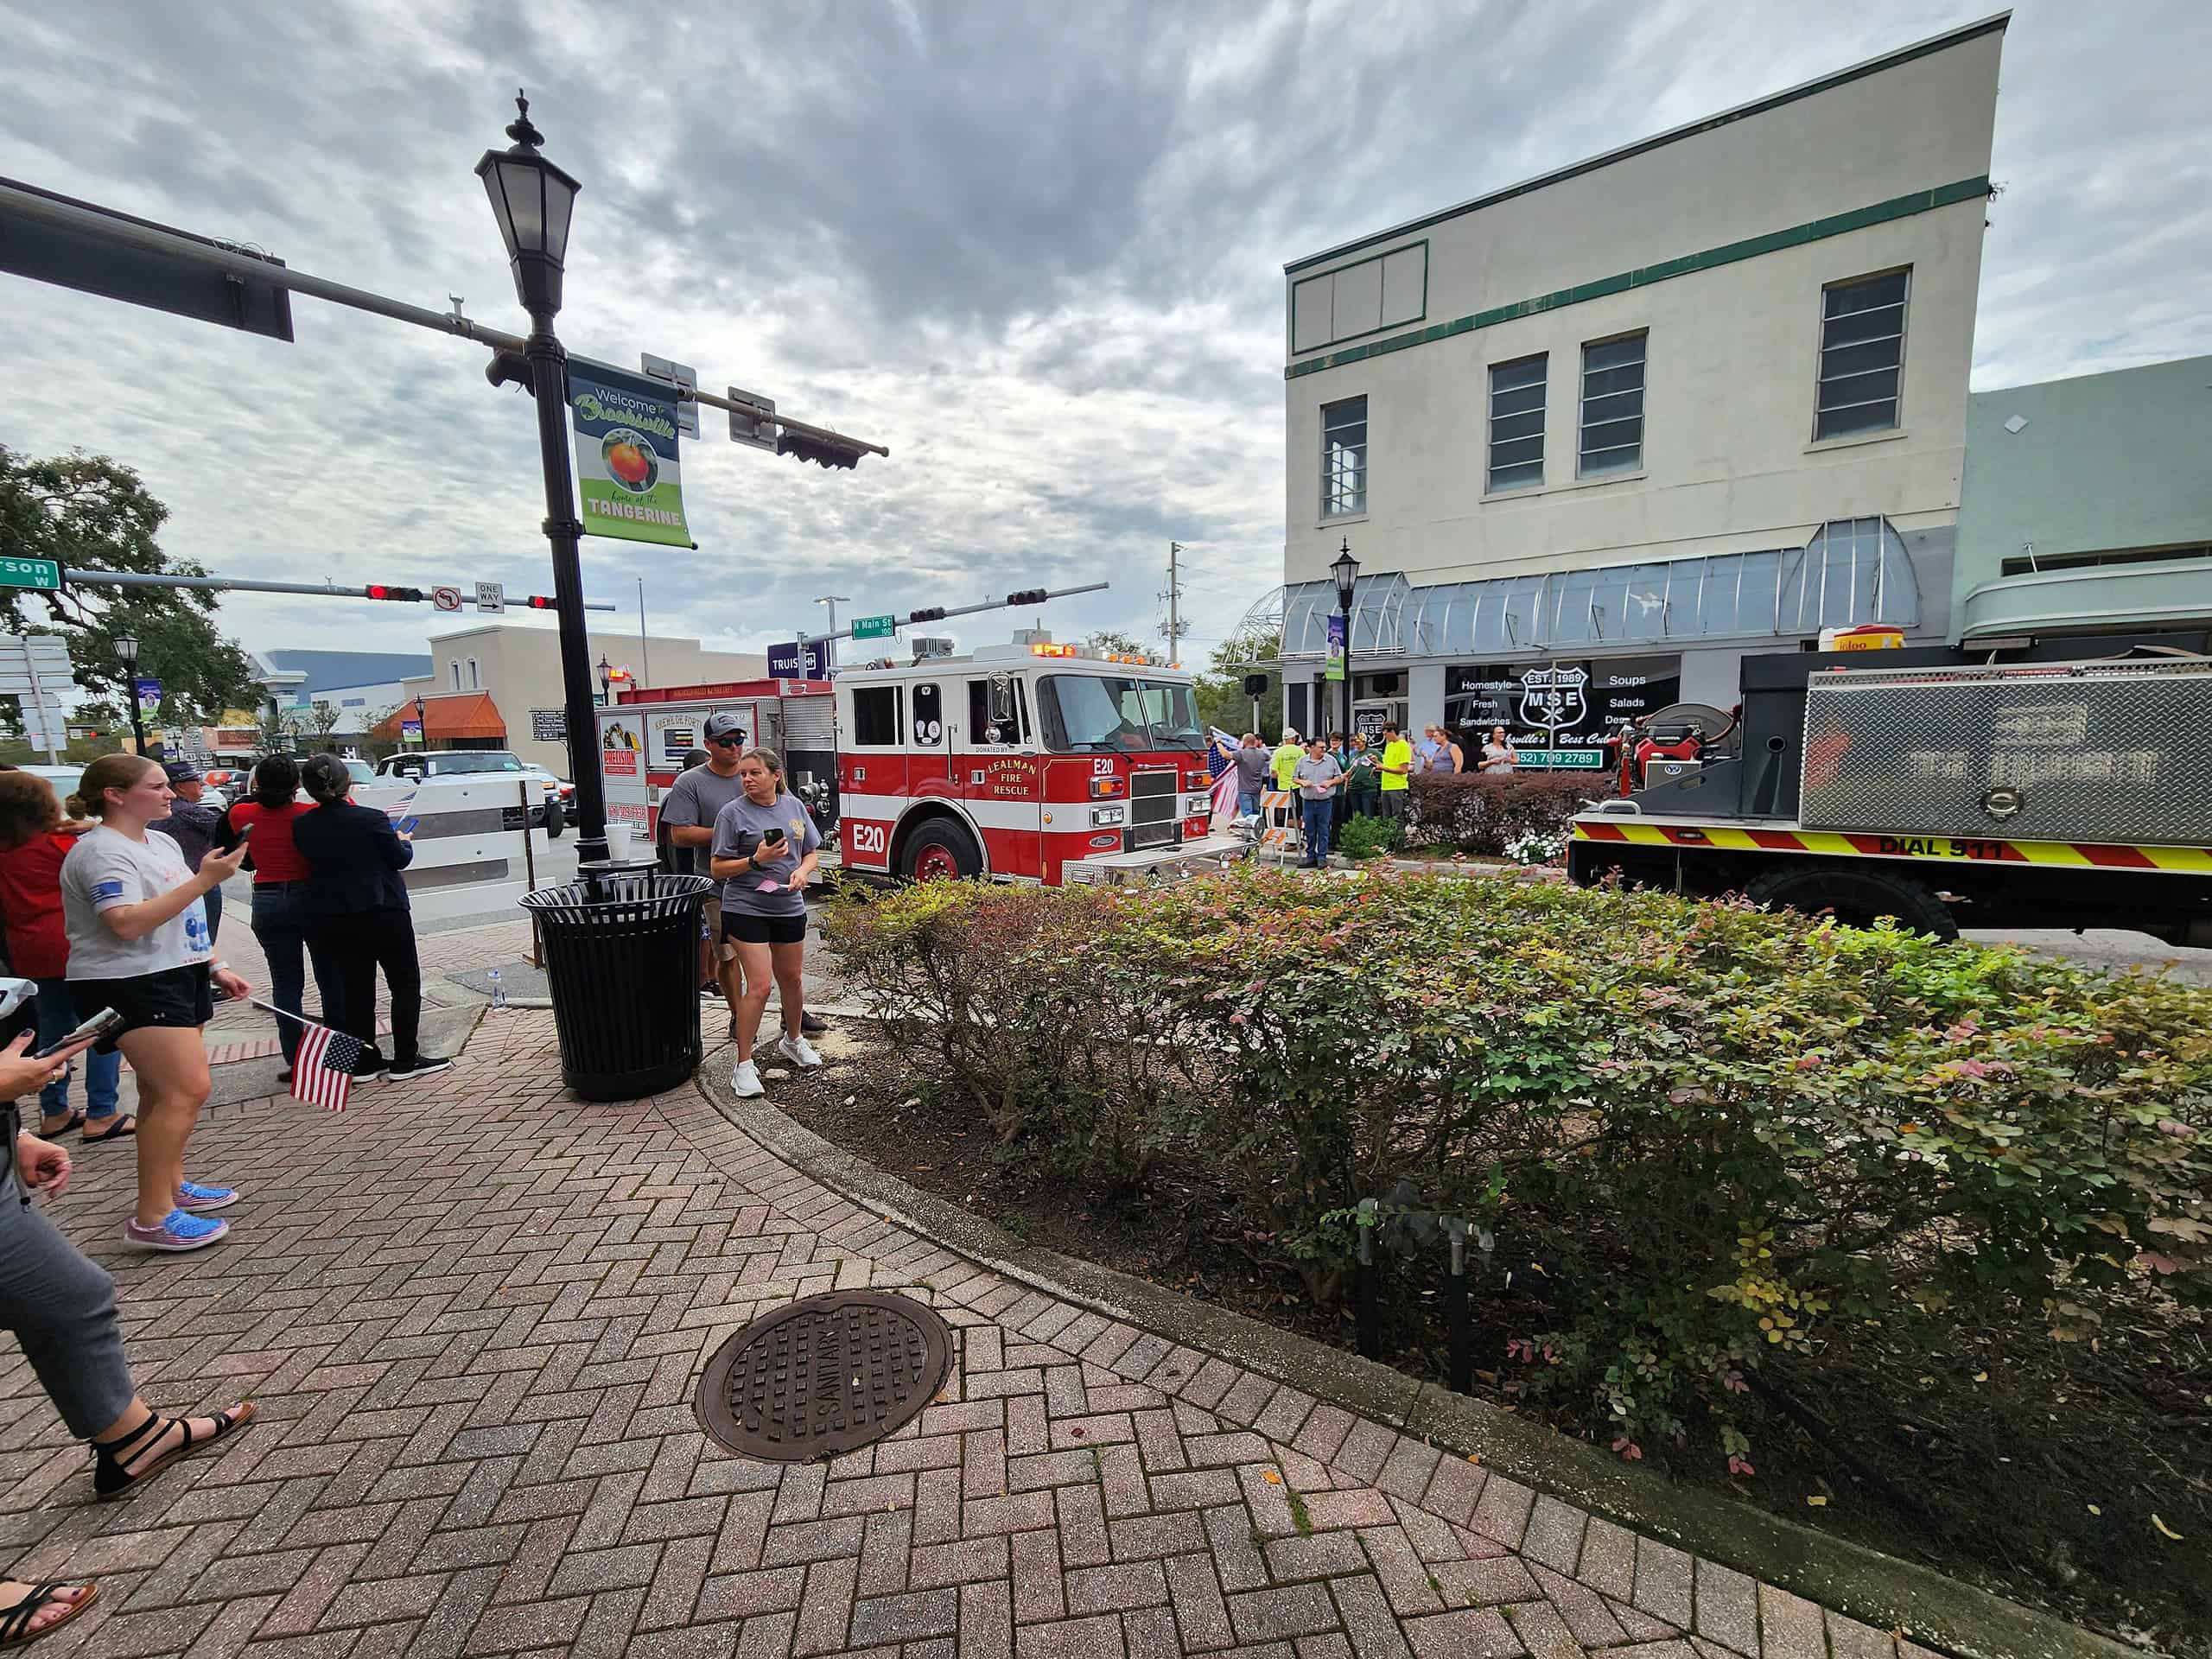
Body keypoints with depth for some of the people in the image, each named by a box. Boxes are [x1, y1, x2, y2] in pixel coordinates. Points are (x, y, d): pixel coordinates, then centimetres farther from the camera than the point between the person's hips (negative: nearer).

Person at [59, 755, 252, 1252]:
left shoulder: (162, 843, 13)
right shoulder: (101, 851, -15)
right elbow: (127, 923, -28)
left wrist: (215, 967, 20)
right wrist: (204, 880, -29)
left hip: (176, 978, 10)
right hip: (131, 986, -9)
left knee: (164, 1091, 16)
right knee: (188, 1090, -13)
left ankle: (171, 1187, 27)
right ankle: (152, 1219, -5)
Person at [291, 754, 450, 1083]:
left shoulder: (301, 826, -2)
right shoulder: (371, 818, -16)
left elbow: (312, 860, 10)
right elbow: (399, 859, -6)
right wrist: (404, 841, 14)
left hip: (330, 919, 5)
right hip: (382, 913, -5)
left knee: (355, 988, 13)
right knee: (406, 984, 6)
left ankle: (364, 1062, 19)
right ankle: (405, 1061, 7)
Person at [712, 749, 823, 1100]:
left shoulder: (794, 806, 5)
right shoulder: (733, 813, -8)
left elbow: (812, 852, 12)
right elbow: (717, 868, -7)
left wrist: (802, 871, -8)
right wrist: (756, 861, -21)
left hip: (790, 909, 5)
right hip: (747, 910, -5)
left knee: (791, 979, 17)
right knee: (759, 986, -9)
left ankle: (792, 1040, 40)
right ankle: (744, 1064, 4)